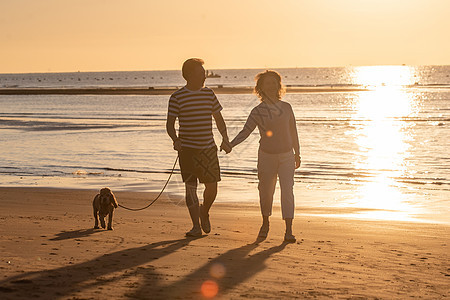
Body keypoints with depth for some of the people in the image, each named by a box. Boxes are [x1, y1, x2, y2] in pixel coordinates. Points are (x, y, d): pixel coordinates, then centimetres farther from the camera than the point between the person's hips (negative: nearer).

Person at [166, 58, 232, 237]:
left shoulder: (209, 94, 8)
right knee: (191, 188, -3)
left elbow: (218, 118, 16)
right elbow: (170, 123, -3)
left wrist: (225, 139, 4)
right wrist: (175, 140, -22)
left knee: (212, 187, 1)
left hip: (208, 148, 3)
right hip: (187, 149, -3)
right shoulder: (177, 98, -4)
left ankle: (204, 212, 30)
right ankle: (196, 226, 4)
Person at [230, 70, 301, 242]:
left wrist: (297, 154, 15)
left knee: (287, 191, -11)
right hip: (266, 156, 0)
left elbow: (293, 132, 9)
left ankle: (288, 231, -13)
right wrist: (230, 145, -25)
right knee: (266, 191, 7)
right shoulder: (257, 111, -6)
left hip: (286, 156, 0)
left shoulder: (286, 107, -1)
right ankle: (265, 224, 31)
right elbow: (245, 131, -9)